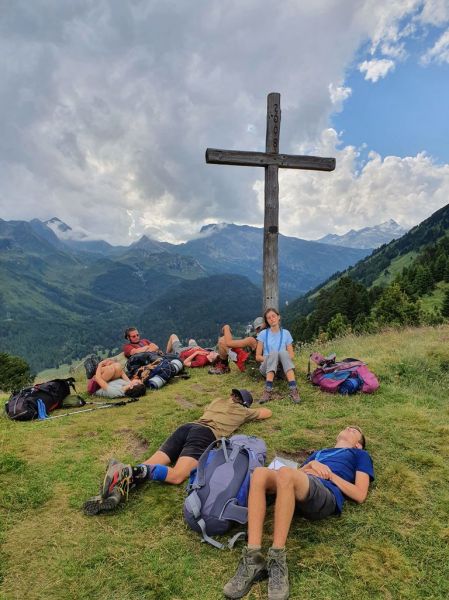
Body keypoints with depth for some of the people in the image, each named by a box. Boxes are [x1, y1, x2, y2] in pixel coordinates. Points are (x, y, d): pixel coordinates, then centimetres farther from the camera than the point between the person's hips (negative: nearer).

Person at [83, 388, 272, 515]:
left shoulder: (218, 401, 39)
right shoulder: (243, 411, 28)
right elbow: (267, 413, 44)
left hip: (187, 426, 6)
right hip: (205, 434, -6)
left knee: (150, 465, -11)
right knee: (176, 476, -26)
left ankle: (120, 485, -40)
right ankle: (129, 472, -49)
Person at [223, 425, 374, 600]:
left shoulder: (360, 455, 29)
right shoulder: (319, 452, 41)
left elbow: (360, 495, 12)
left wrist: (330, 474, 5)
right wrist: (310, 465, 8)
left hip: (327, 494, -4)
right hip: (299, 492, 5)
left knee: (285, 473, -37)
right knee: (260, 473, -28)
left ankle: (277, 560, -31)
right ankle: (252, 558, -32)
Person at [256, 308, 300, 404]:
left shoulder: (286, 333, 11)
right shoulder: (263, 334, 8)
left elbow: (291, 355, 8)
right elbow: (258, 356, 5)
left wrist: (281, 358, -12)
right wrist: (269, 358, -14)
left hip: (282, 367, 1)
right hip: (267, 366, -1)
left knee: (283, 352, -32)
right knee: (273, 353, -33)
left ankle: (293, 389, -45)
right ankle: (268, 390, -47)